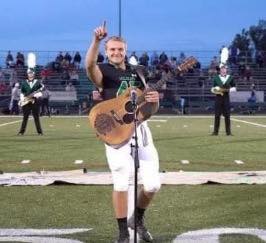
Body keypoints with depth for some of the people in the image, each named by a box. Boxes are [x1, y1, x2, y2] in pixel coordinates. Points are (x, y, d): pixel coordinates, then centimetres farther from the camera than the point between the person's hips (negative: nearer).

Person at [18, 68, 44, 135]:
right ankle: (21, 131, 5)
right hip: (26, 102, 1)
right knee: (25, 117, 2)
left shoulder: (37, 82, 5)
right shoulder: (24, 83, 9)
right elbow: (22, 92, 12)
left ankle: (39, 132, 5)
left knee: (36, 117, 1)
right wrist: (22, 98, -4)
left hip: (35, 102, -1)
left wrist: (37, 95, -14)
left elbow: (40, 92, 5)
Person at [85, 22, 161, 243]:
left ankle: (138, 218, 29)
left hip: (140, 128, 5)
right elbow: (89, 64, -26)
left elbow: (152, 107, 18)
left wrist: (154, 99, -5)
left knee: (153, 184, 2)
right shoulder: (103, 71, 1)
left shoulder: (136, 72, 17)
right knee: (121, 183, -3)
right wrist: (96, 40, -42)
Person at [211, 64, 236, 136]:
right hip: (218, 98, 0)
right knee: (217, 115, -1)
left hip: (226, 98, 0)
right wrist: (216, 90, -14)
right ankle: (215, 131, 4)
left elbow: (234, 88, 6)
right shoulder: (216, 78, 7)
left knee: (227, 115, 0)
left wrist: (228, 90, -12)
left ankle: (228, 131, 5)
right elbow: (212, 89, 8)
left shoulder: (230, 78, 6)